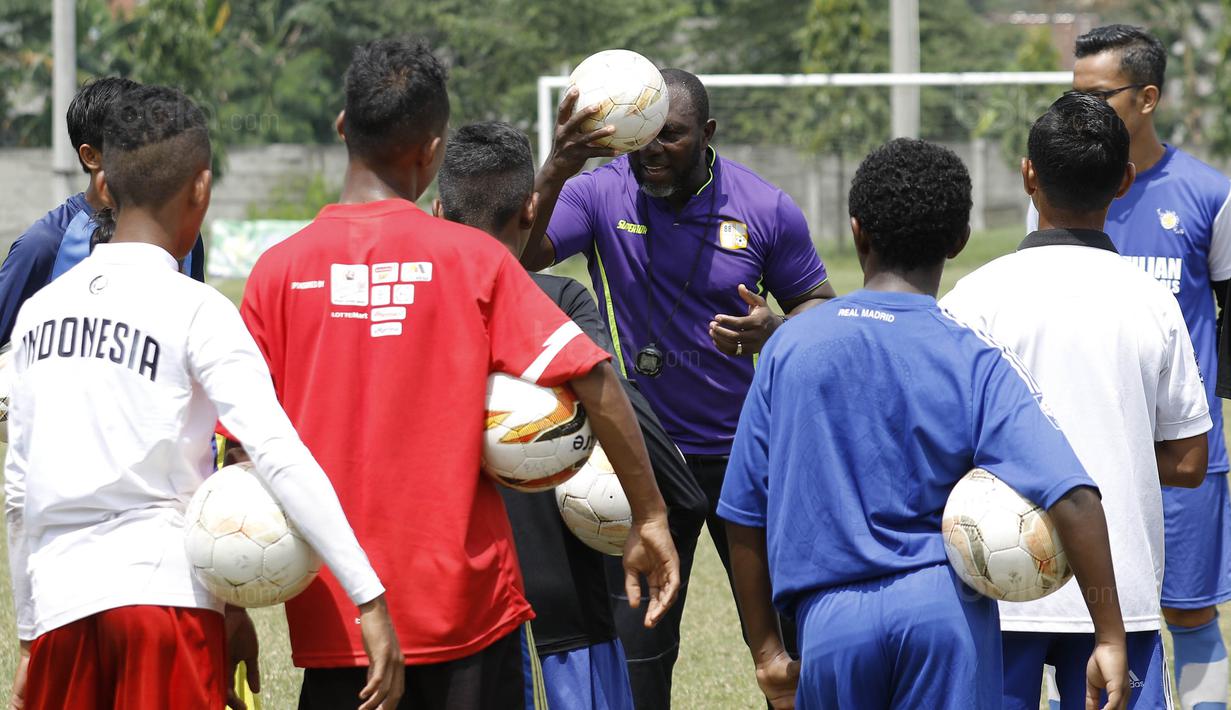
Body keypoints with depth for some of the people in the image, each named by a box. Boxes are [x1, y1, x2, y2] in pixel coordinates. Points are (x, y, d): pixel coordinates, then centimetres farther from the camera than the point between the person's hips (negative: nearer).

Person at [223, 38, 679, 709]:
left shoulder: (278, 270, -1)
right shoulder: (473, 258, -3)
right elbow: (594, 382, -8)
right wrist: (650, 517, -1)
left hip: (334, 617, 1)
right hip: (467, 604, -1)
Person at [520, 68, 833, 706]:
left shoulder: (767, 210, -7)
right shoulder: (600, 193, -10)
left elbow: (818, 305, 3)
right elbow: (517, 255, -26)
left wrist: (774, 330, -20)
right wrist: (558, 168, -42)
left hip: (746, 451, 0)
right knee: (638, 645, 4)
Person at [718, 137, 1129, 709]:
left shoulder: (790, 346, 5)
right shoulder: (976, 359, -2)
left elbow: (744, 517, 7)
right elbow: (1072, 496, -13)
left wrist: (765, 649, 15)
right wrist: (1110, 638, -11)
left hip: (830, 618, 1)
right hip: (948, 610, -1)